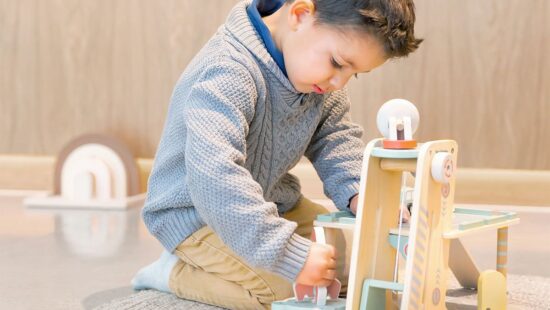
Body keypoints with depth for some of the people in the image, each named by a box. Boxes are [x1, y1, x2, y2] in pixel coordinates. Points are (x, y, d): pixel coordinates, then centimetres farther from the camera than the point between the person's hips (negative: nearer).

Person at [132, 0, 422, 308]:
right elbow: (214, 181, -43)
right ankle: (176, 273, -4)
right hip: (197, 215, -9)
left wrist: (357, 192, -18)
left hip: (269, 203, 9)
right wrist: (292, 256, -45)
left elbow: (336, 138, 3)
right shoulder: (228, 74, -34)